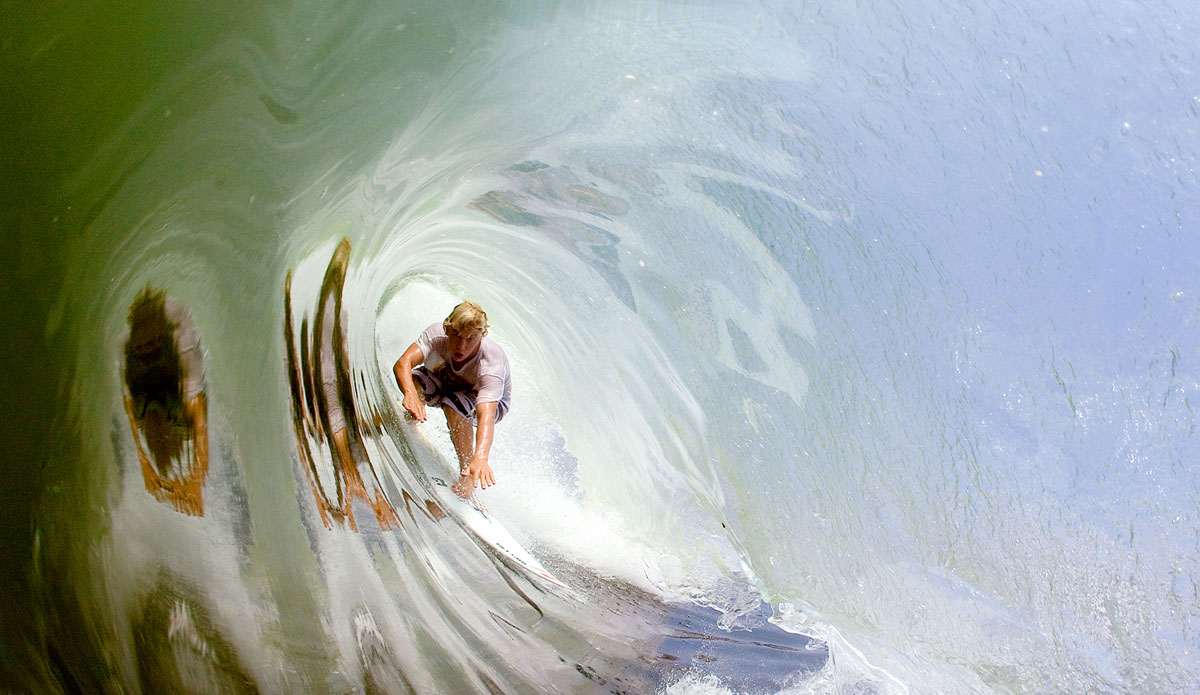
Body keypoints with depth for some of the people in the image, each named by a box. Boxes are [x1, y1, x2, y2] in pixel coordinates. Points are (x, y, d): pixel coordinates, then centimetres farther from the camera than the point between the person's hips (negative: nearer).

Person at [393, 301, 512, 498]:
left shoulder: (491, 365, -41)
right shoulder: (437, 334, -31)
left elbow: (486, 415, -52)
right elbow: (403, 363, -43)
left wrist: (480, 458, -69)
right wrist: (410, 394, -65)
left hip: (493, 402, -4)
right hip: (448, 383, 4)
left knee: (453, 406, -37)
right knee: (415, 380, -27)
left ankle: (467, 474, -21)